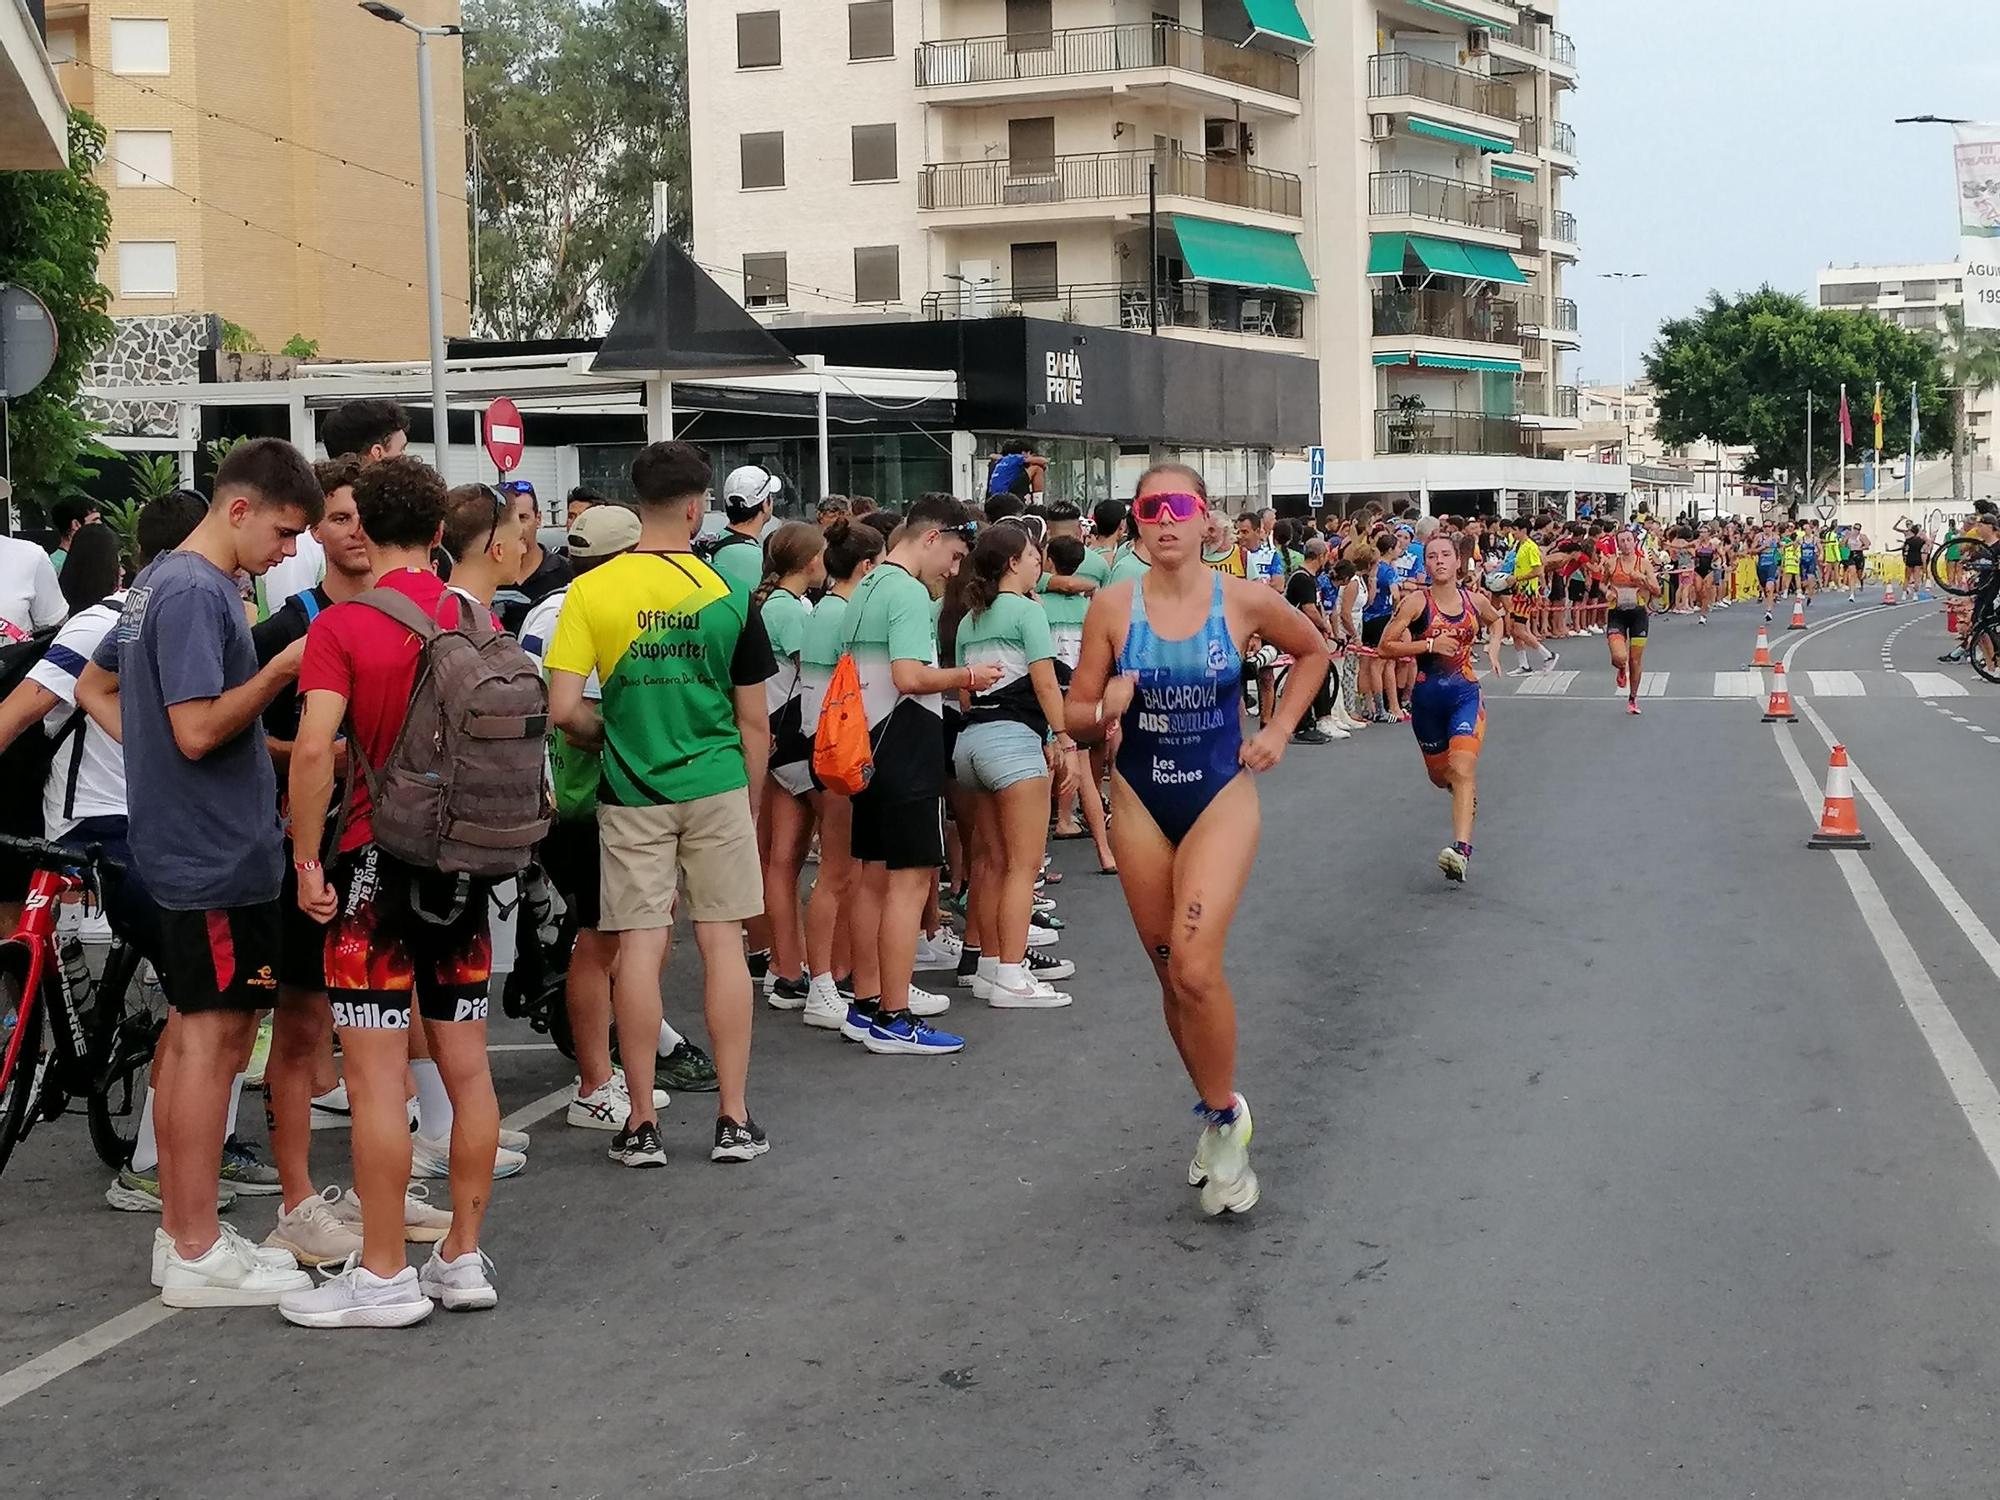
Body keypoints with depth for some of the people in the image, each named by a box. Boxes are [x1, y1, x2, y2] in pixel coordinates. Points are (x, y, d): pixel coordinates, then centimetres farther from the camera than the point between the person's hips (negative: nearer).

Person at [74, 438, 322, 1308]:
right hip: (217, 853, -10)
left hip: (183, 846, 10)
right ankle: (197, 1255, 1)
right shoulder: (198, 593, -18)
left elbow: (95, 687, 22)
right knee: (214, 1037, -5)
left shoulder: (162, 581, 13)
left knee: (191, 1032, 14)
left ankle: (181, 1231, 21)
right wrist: (281, 670, -18)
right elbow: (199, 728, -23)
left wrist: (152, 755, 13)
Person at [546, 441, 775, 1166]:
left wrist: (607, 734, 11)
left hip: (632, 794, 0)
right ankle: (734, 1117, 10)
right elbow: (754, 722, 1)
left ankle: (642, 1124, 8)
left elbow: (564, 710, -11)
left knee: (639, 948, 3)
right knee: (723, 941, 6)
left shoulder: (591, 590, -6)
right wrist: (750, 805, 14)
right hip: (717, 788, 0)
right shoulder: (728, 593, -3)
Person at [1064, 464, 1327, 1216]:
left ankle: (1223, 1118, 3)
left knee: (1196, 968, -17)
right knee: (1171, 974, 10)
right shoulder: (1112, 606, -7)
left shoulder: (1245, 601, -9)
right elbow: (1077, 720, -2)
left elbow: (1313, 652, 12)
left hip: (1221, 798, -2)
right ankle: (1217, 1113, 29)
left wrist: (1279, 730, 2)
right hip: (1139, 801, 2)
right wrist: (1106, 710, -23)